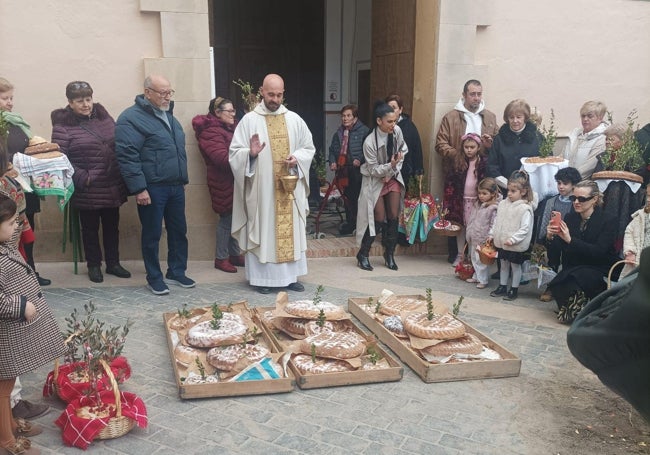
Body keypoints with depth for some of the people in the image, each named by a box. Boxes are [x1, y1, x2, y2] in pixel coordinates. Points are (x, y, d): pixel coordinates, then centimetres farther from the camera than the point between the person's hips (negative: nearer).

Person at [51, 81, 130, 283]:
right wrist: (81, 178, -19)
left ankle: (113, 263, 30)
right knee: (90, 229, 10)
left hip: (112, 187, 5)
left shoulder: (104, 116, 7)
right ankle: (94, 266, 26)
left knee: (112, 227, 15)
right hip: (87, 190, -5)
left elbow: (119, 145, 14)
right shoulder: (63, 126, -9)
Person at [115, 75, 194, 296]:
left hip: (175, 186, 8)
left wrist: (183, 179, 20)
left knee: (178, 231, 13)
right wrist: (139, 188, -20)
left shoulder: (168, 115, 15)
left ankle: (177, 272, 27)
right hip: (152, 188, -7)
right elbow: (127, 156, -17)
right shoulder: (131, 118, -11)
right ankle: (154, 278, 18)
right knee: (152, 235, 5)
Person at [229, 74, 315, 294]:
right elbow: (235, 153, -5)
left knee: (291, 229, 7)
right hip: (261, 189, -3)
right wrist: (251, 154, -25)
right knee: (262, 230, 1)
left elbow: (309, 148, 12)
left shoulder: (294, 119, 7)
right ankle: (262, 277, 11)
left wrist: (297, 158, -7)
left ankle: (290, 276, 17)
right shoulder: (249, 120, -2)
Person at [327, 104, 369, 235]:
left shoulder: (364, 131, -7)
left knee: (359, 196, -3)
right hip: (343, 169, 6)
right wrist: (332, 161, 4)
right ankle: (350, 223, 23)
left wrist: (360, 160, -22)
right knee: (348, 196, 13)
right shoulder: (339, 132, 12)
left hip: (357, 169, -6)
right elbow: (333, 149, 18)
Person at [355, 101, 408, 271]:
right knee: (379, 219, -6)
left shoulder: (397, 131, -13)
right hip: (376, 180, -5)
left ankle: (389, 254, 14)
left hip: (393, 177, 5)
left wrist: (395, 169, -5)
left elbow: (403, 150, 5)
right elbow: (374, 170, -19)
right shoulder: (369, 142, -26)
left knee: (393, 217, 0)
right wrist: (390, 165, -34)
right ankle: (363, 254, 10)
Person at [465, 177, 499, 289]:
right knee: (474, 259, 17)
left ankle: (483, 280, 11)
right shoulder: (477, 205, 9)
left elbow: (493, 226, -17)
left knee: (482, 261, -1)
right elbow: (470, 220, 16)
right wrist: (469, 234, 15)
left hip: (483, 241, -8)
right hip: (474, 239, 8)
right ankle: (476, 277, 31)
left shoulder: (493, 209, -15)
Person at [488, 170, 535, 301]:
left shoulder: (525, 208, -18)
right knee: (504, 265, 19)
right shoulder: (503, 204, 2)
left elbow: (525, 228, -21)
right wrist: (492, 234, 7)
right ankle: (502, 287, 32)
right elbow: (497, 221, 11)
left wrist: (512, 239, -25)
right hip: (501, 243, 6)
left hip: (516, 246, -6)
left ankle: (514, 290, 21)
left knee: (515, 266, 9)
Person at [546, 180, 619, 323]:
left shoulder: (608, 220, -11)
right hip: (574, 267, 4)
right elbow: (561, 250, 2)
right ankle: (568, 310, 6)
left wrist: (570, 240, -33)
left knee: (572, 282, -31)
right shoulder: (570, 217, 2)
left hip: (599, 270, -4)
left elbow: (599, 251, -23)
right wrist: (550, 237, -21)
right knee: (556, 285, -25)